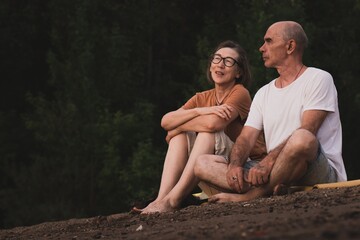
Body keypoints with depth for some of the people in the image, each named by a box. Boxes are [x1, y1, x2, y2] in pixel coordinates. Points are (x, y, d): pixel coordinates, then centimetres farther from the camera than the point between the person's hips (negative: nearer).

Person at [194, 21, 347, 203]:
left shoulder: (318, 79, 1)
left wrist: (268, 161, -26)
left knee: (301, 140, -41)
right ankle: (270, 187, -30)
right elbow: (246, 138, 10)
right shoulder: (264, 93, 21)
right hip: (276, 173, 6)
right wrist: (234, 166, -13)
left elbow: (306, 133, -14)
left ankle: (248, 196, -25)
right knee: (202, 164, -7)